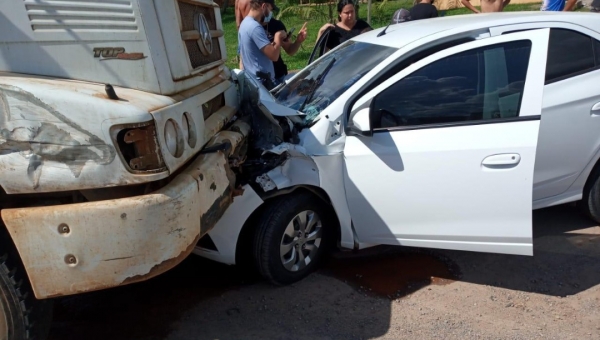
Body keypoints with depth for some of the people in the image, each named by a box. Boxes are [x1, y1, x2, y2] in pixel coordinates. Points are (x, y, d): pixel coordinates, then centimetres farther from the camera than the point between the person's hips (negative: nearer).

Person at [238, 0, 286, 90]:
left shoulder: (245, 23, 12)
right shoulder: (255, 27, -20)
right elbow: (274, 56, -23)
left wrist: (275, 41, 7)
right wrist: (278, 37, -7)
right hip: (262, 82, -10)